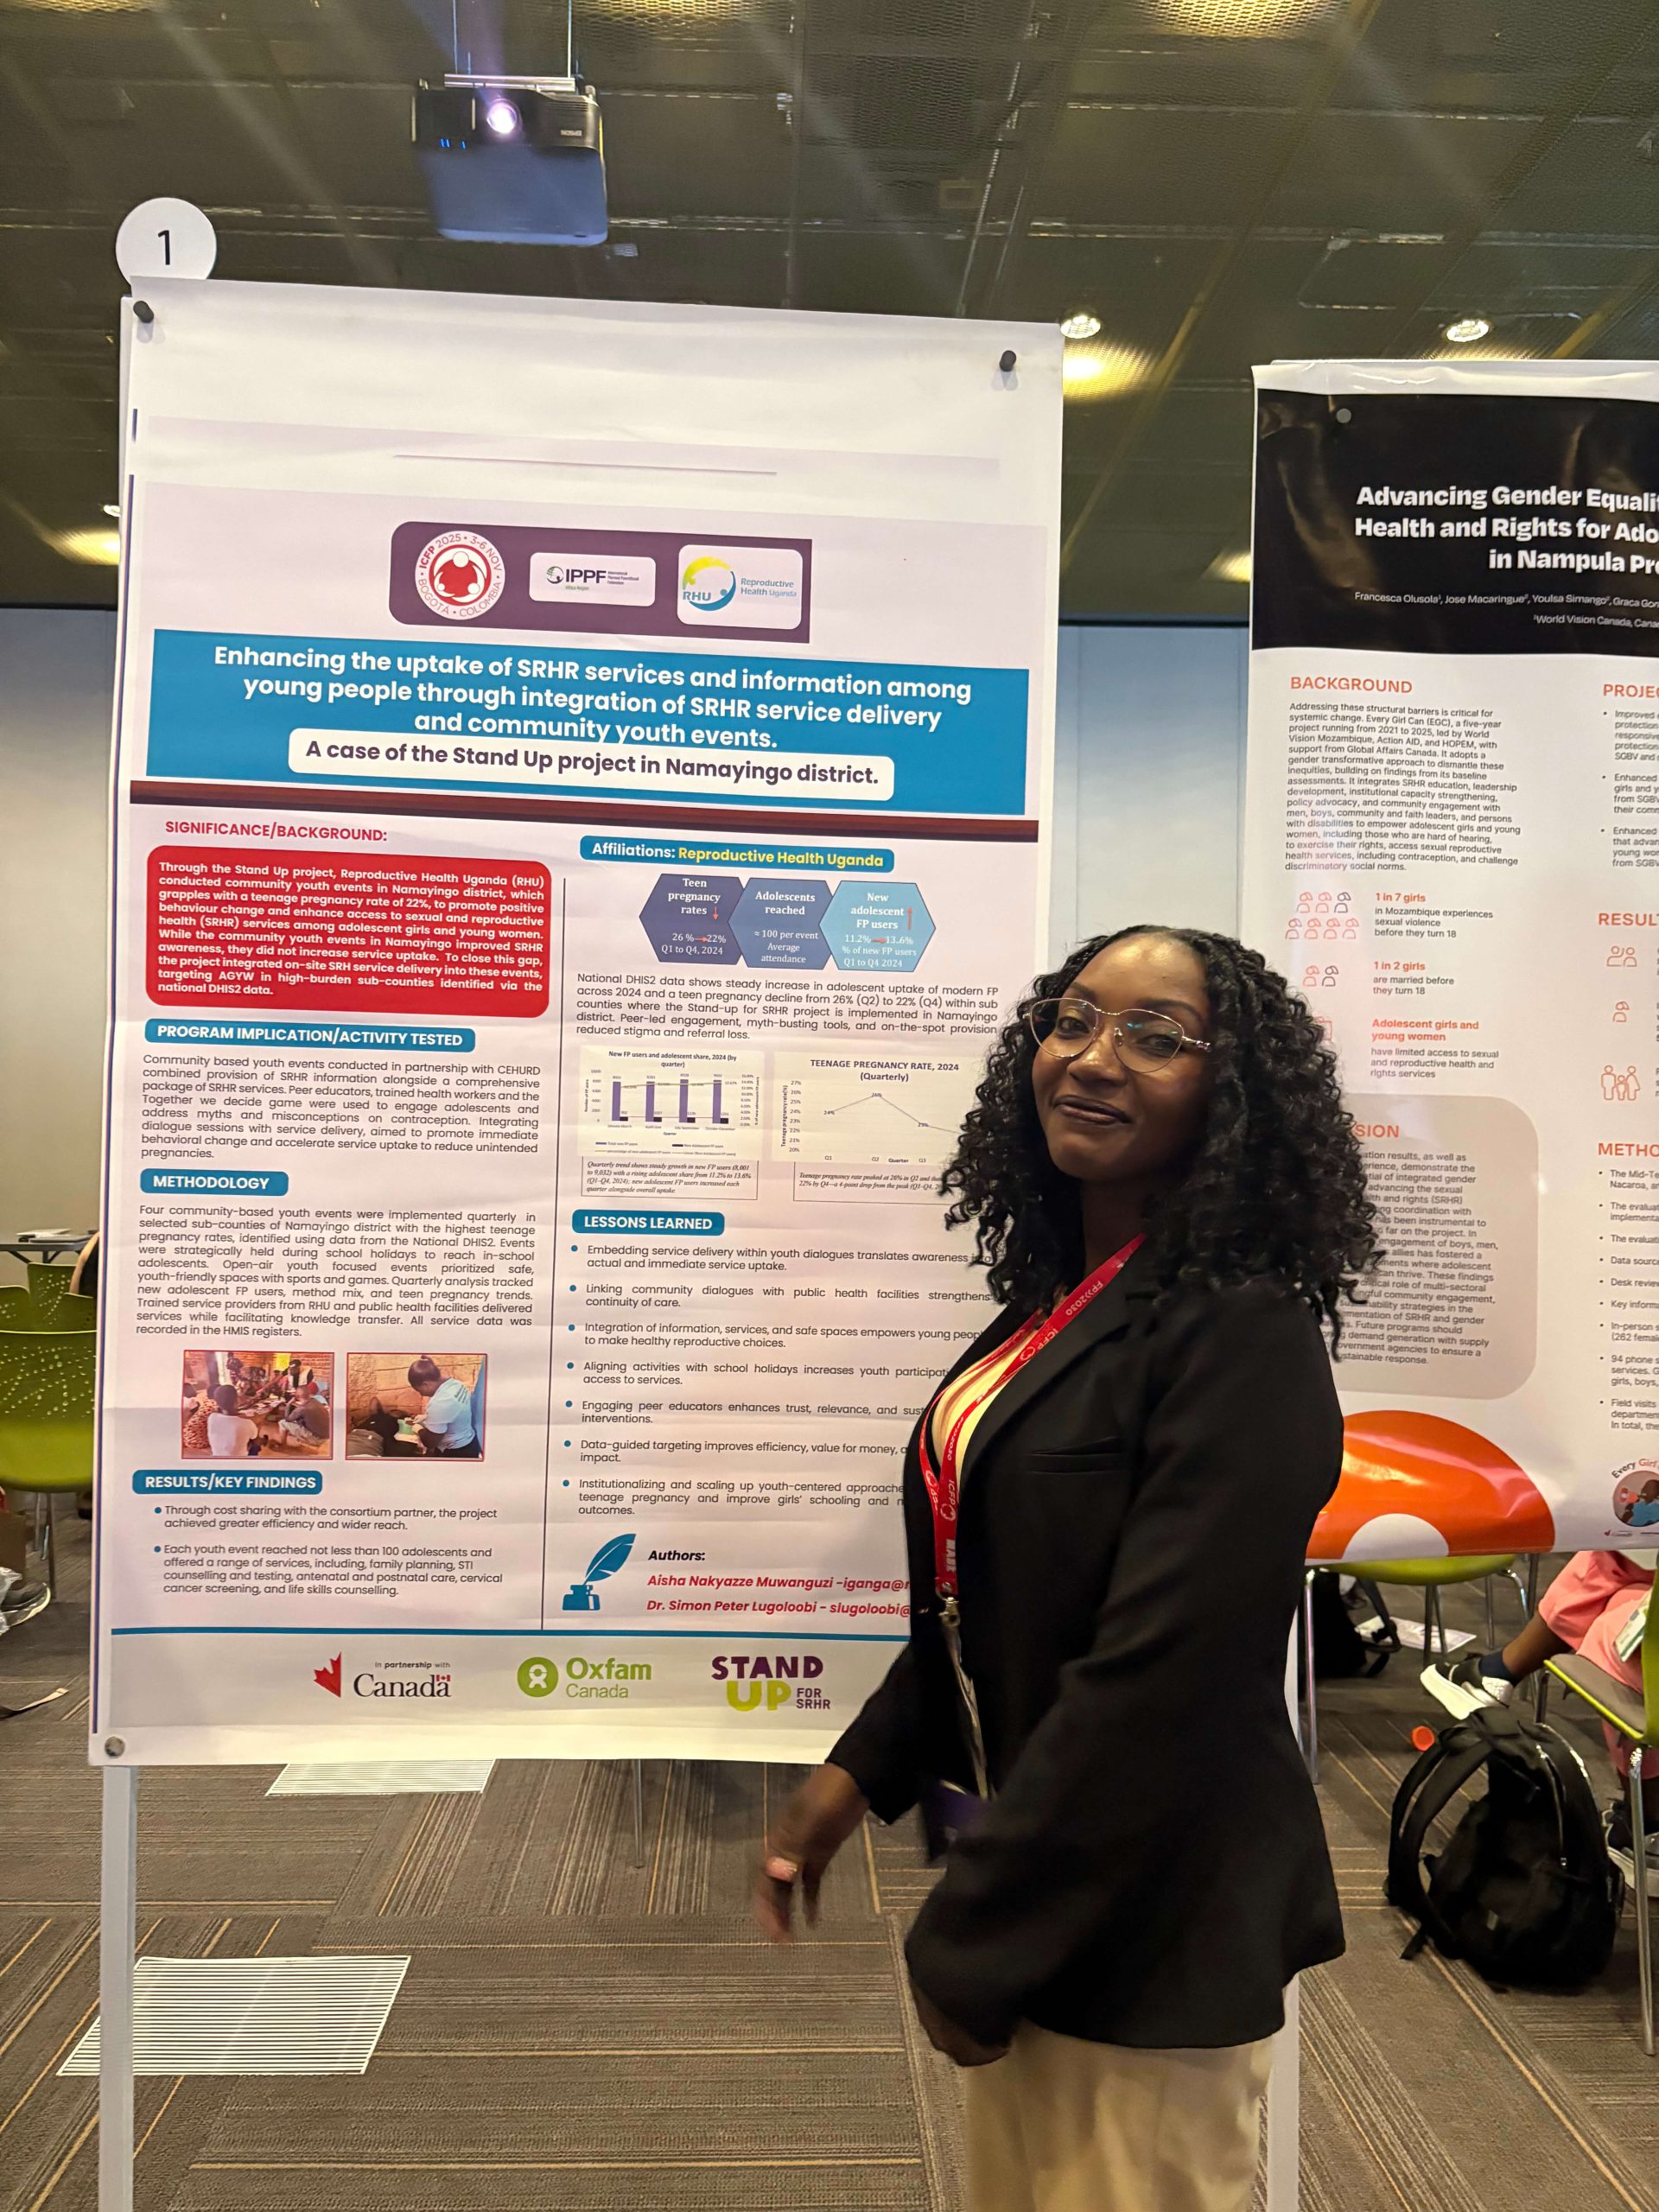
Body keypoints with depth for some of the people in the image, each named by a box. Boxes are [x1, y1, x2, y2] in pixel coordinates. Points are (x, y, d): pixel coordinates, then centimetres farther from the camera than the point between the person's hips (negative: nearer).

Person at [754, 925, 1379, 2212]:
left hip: (1151, 1937, -8)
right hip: (1026, 1888, 8)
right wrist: (862, 1772, 4)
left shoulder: (1243, 1344, -22)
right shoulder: (1054, 1308, 4)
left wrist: (970, 1944, -16)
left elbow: (1156, 1682, -24)